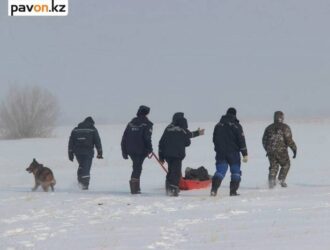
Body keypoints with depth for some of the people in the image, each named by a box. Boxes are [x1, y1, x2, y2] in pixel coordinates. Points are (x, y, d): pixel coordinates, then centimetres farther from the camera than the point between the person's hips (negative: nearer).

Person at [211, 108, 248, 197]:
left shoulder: (218, 125, 9)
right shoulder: (236, 126, -5)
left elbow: (214, 140, 17)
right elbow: (241, 140, -8)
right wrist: (245, 154, -5)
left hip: (220, 153, 3)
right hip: (233, 153, -3)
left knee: (220, 171, 2)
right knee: (235, 171, 9)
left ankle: (214, 189, -18)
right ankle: (233, 191, 2)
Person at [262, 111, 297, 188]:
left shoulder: (269, 128, 10)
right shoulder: (285, 127, -4)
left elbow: (264, 140, 14)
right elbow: (289, 139, -10)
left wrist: (267, 150, 27)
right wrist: (294, 149, -3)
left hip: (271, 152, 4)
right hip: (281, 150, -4)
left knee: (273, 167, 11)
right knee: (285, 165, 15)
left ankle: (272, 179, -11)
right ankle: (281, 180, 3)